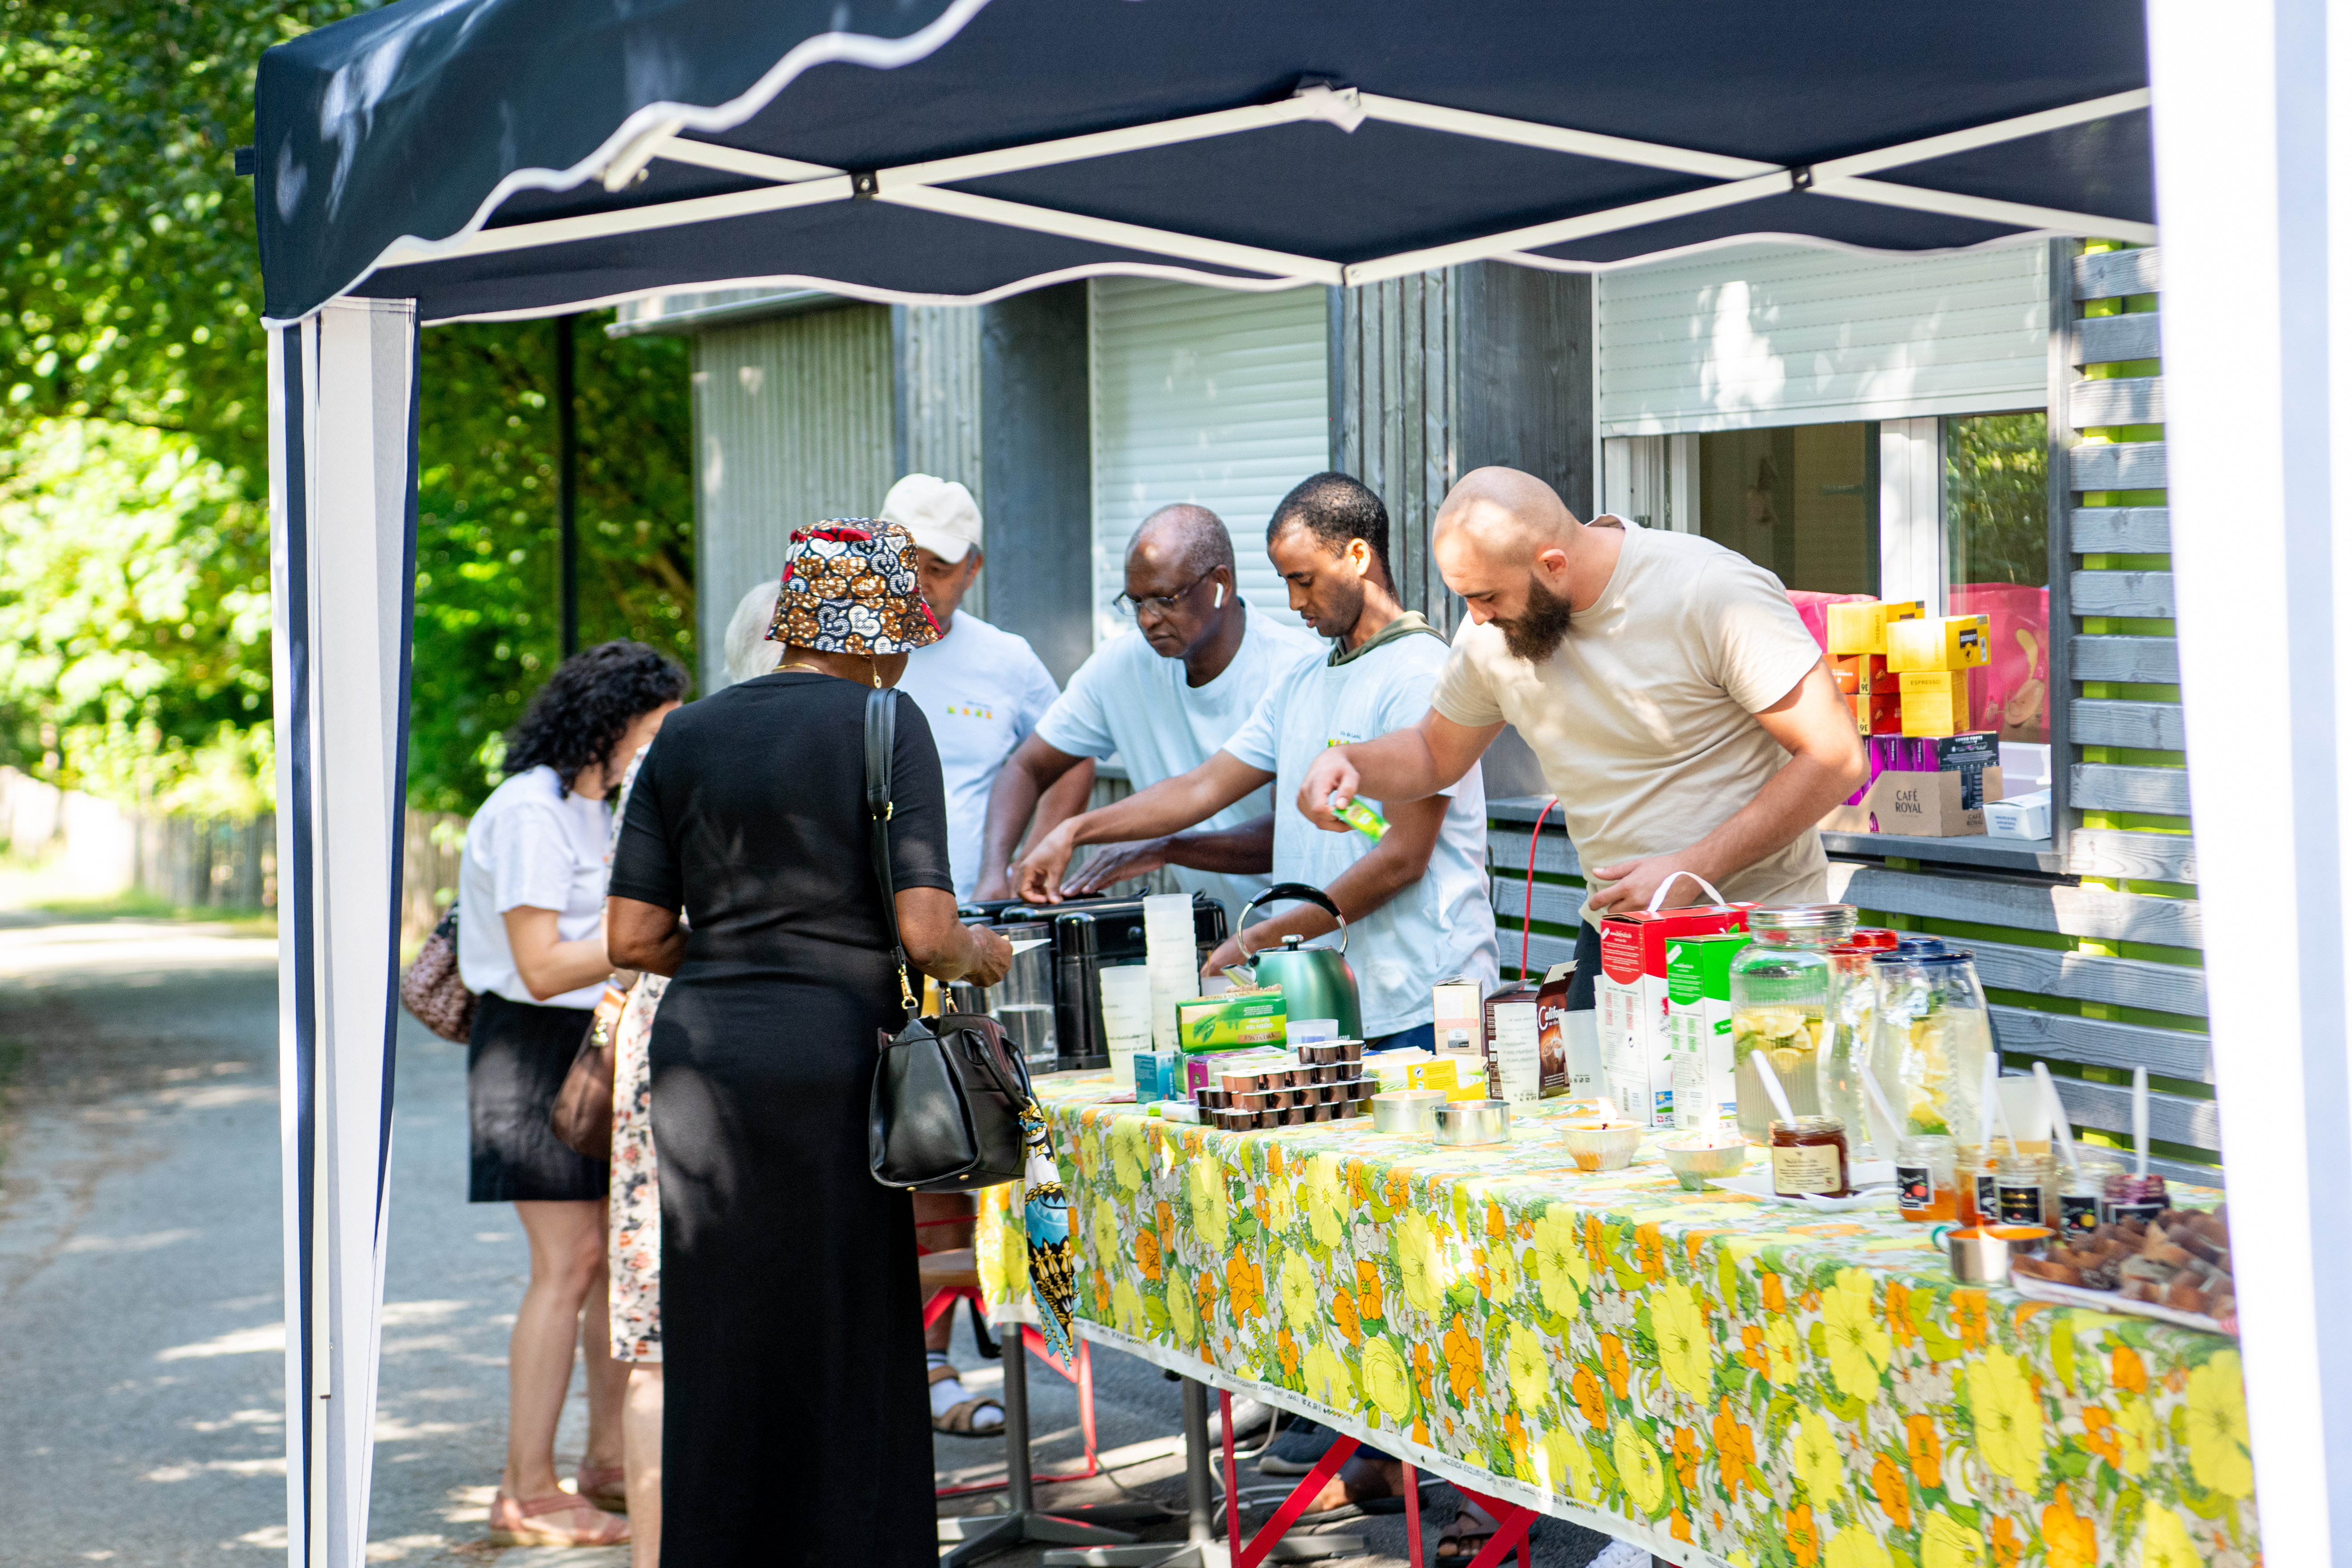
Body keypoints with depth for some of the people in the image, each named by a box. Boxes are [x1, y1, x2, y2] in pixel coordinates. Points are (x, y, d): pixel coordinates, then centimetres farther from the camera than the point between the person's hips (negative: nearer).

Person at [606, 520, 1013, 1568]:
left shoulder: (688, 736, 11)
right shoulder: (885, 725, -4)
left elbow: (632, 937, 9)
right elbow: (926, 934, -11)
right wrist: (981, 956, 10)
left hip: (696, 1048, 5)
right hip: (826, 1050, -5)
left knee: (718, 1338, 11)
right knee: (845, 1335, 3)